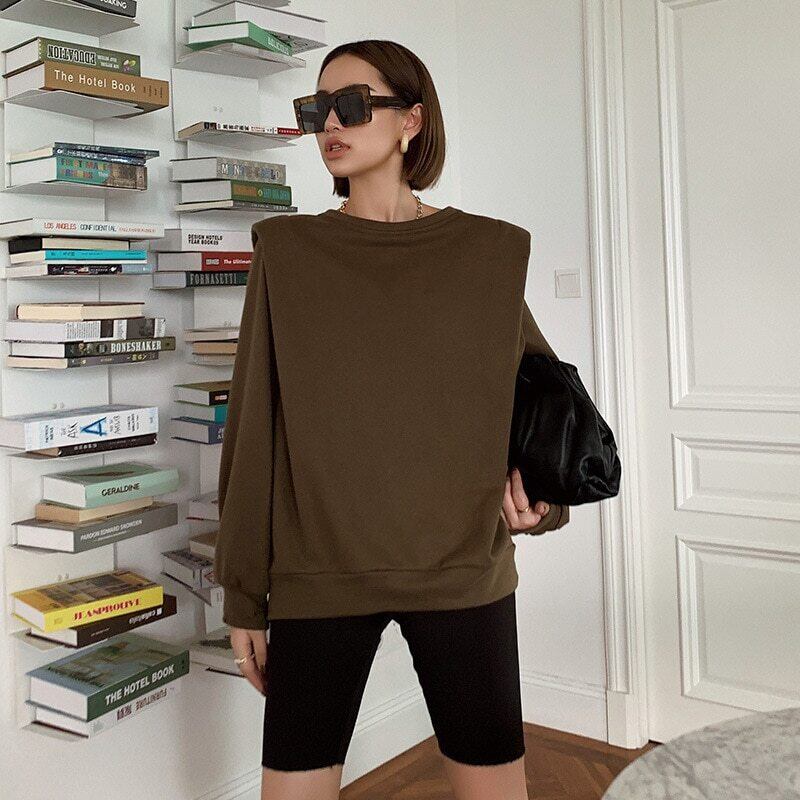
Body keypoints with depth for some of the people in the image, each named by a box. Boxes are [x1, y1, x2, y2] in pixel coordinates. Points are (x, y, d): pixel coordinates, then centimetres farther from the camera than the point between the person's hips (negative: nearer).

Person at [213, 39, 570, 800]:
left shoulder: (488, 251, 2)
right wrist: (244, 593, 3)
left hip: (463, 569, 1)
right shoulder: (287, 251, 2)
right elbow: (253, 428, 2)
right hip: (316, 575, 0)